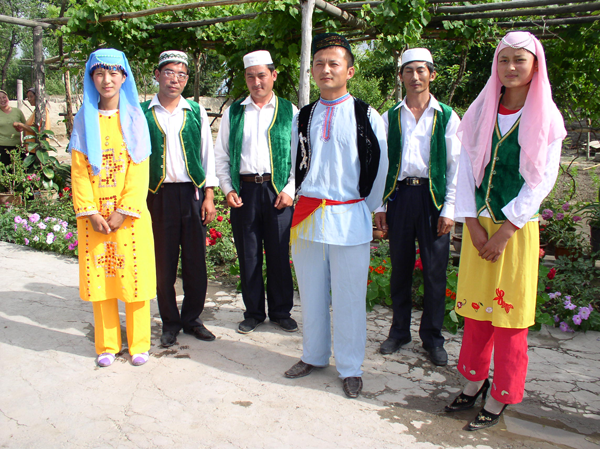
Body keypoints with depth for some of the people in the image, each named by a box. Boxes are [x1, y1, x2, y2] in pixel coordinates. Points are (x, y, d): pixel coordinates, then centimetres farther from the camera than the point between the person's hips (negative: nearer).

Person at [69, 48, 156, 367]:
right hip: (94, 214, 2)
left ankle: (138, 344, 15)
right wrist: (91, 212, -8)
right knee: (100, 277, 5)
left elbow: (139, 169, -3)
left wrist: (123, 211, -12)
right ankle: (107, 345, 19)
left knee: (134, 276, 1)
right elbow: (78, 170, 3)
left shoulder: (134, 117, 4)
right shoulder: (84, 119, 8)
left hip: (130, 213, -1)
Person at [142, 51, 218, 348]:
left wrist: (208, 196, 2)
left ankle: (192, 318, 21)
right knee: (163, 264, 4)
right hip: (158, 195, -1)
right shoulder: (142, 113, 5)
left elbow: (207, 154, 9)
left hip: (192, 193, 1)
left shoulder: (196, 112, 10)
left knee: (196, 262, 4)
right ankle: (170, 323, 20)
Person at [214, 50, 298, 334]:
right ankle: (253, 312, 21)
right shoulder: (233, 113, 11)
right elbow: (221, 155, 11)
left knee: (279, 254, 3)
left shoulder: (289, 112, 7)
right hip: (244, 190, 2)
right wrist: (228, 188, 0)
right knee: (248, 255, 7)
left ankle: (281, 312, 19)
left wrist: (290, 190, -6)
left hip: (278, 190, -1)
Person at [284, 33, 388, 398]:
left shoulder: (366, 116, -1)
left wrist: (369, 208, 7)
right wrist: (299, 198, 14)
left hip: (350, 218, -3)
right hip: (307, 216, 4)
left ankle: (350, 368, 19)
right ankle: (314, 356, 32)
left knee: (349, 297, 2)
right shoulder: (303, 117, 10)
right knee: (312, 293, 13)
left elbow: (380, 166, 3)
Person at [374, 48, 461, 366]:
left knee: (435, 270, 3)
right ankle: (399, 331, 24)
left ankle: (432, 337, 18)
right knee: (400, 267, 9)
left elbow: (455, 165, 2)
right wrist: (380, 205, 4)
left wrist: (449, 208, -5)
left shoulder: (446, 117, 5)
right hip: (399, 195, 2)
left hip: (433, 197, -1)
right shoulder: (390, 118, 10)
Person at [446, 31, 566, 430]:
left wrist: (505, 230, -13)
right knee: (475, 308, 10)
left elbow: (542, 180, -7)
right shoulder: (481, 113, 6)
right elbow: (467, 168, 3)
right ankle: (475, 380, 27)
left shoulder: (546, 119, -2)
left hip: (519, 228, -3)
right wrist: (473, 224, -6)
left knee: (509, 314, 3)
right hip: (478, 223, 3)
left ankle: (499, 398, 17)